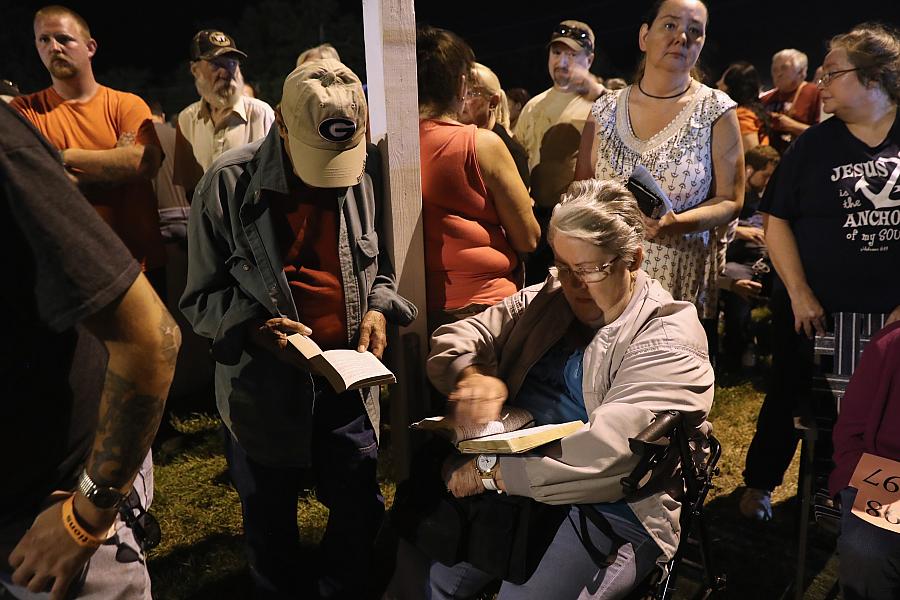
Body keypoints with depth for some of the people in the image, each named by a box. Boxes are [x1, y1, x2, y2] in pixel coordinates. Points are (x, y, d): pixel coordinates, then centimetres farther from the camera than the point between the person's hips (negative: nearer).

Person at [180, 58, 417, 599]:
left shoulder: (368, 173, -5)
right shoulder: (230, 183, -12)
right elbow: (202, 299, -7)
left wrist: (379, 307, -10)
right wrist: (255, 326, -23)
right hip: (264, 386, -2)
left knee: (361, 512, 16)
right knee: (271, 522, 19)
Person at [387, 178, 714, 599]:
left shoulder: (669, 343, -11)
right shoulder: (546, 300, 9)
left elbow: (608, 454, -23)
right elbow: (453, 339, 7)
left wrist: (495, 470, -24)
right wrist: (471, 373, -16)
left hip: (609, 511, -4)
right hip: (511, 484, 5)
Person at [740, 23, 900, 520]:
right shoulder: (813, 144, -2)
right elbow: (776, 219, -3)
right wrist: (800, 294, -10)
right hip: (812, 310, -1)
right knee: (791, 397, 11)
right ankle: (760, 482, 31)